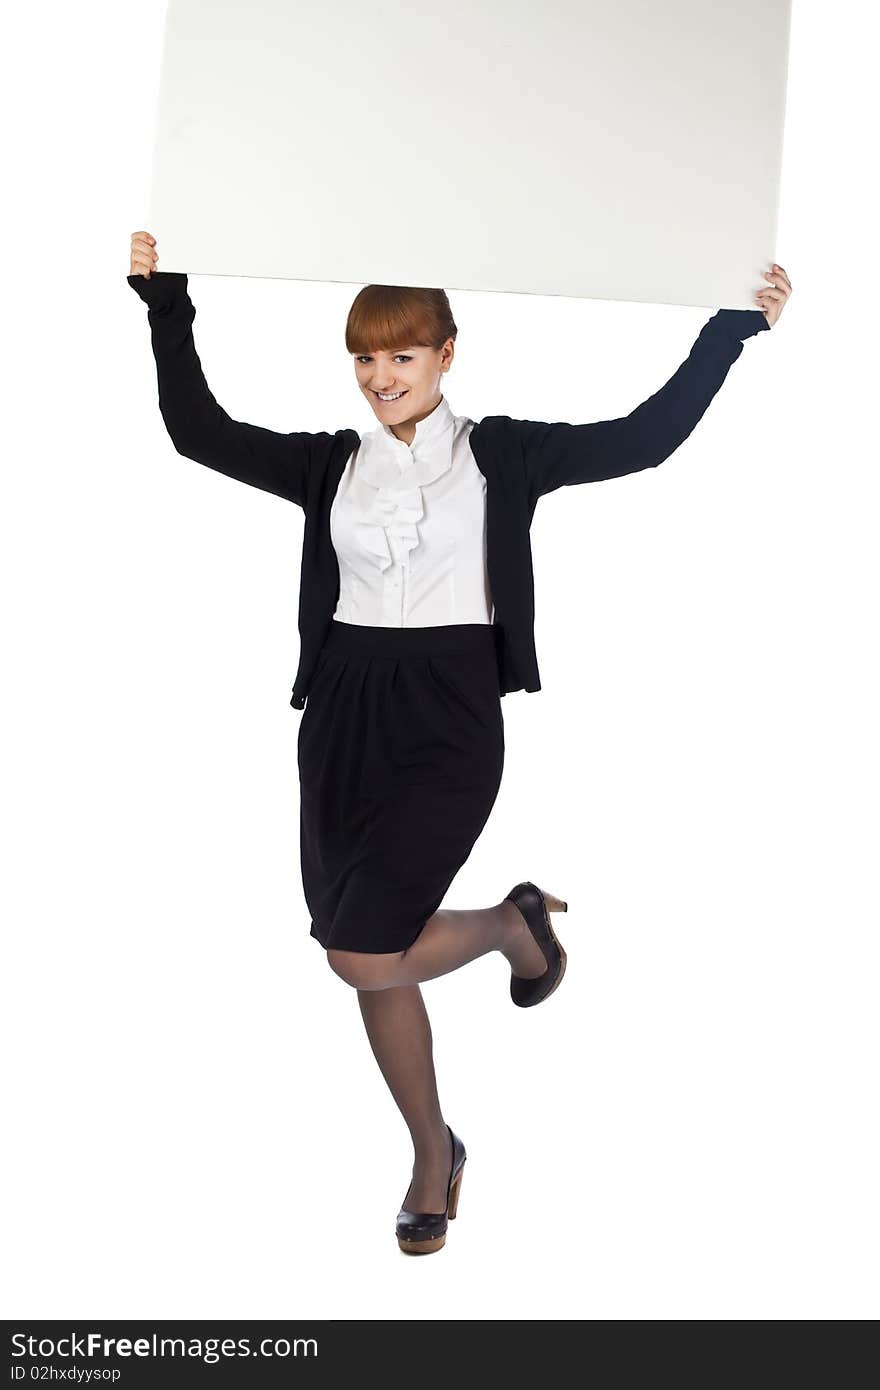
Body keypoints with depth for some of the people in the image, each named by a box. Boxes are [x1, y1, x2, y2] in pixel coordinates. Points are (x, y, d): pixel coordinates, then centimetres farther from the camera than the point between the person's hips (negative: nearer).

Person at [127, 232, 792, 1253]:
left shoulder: (498, 454, 2)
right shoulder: (330, 465, 10)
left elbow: (644, 438, -2)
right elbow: (199, 431, 7)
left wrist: (733, 326, -3)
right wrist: (165, 305, 5)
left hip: (450, 719, -4)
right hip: (344, 718, 4)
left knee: (364, 955, -15)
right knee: (375, 959, 9)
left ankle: (511, 922, 15)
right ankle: (433, 1150, 30)